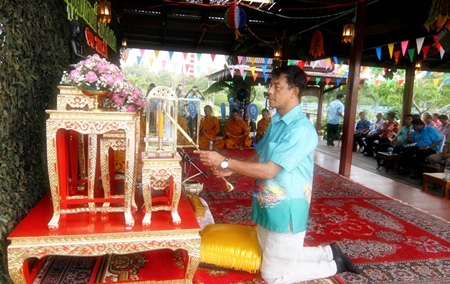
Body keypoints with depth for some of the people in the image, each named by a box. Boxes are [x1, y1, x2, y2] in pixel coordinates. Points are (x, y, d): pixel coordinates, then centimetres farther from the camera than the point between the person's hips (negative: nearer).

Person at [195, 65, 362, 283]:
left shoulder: (301, 129, -24)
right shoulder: (276, 122, 6)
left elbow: (269, 170, -28)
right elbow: (259, 157, 13)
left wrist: (225, 162, -25)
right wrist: (231, 170, -3)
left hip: (286, 211, -9)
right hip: (267, 206, 9)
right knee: (277, 258, 24)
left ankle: (334, 265, 22)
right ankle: (329, 253, 33)